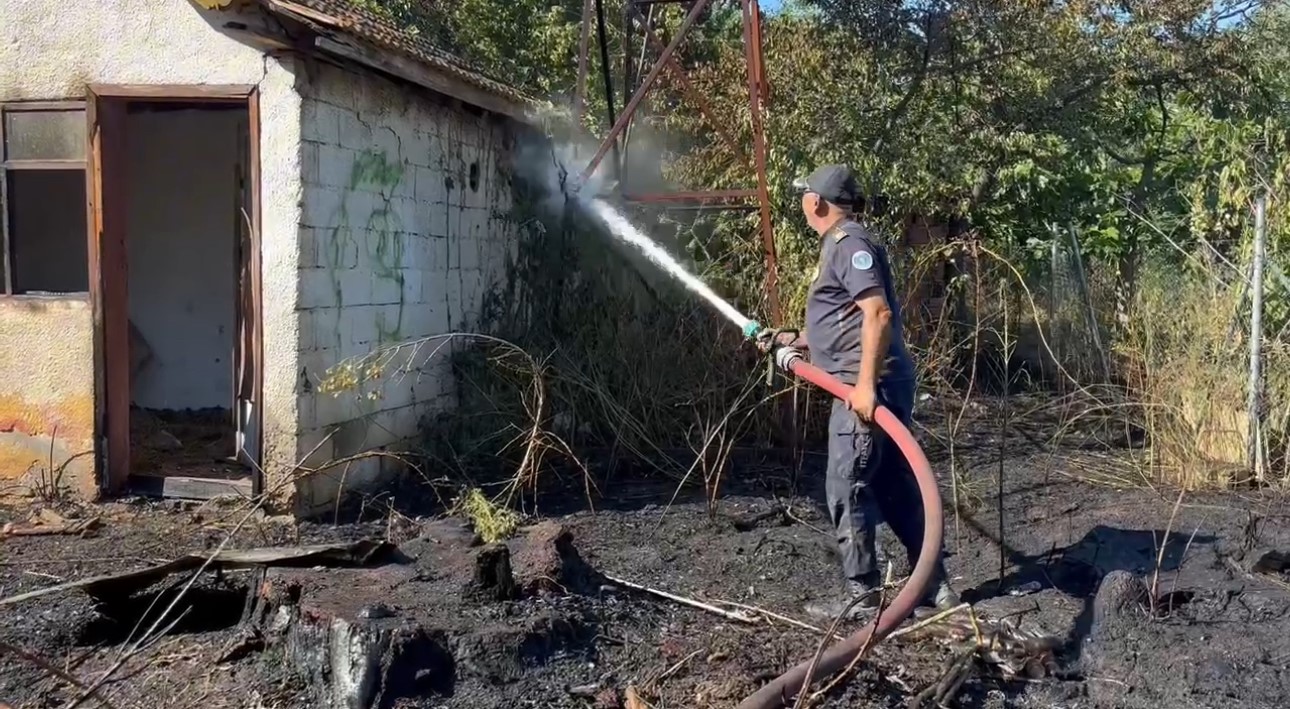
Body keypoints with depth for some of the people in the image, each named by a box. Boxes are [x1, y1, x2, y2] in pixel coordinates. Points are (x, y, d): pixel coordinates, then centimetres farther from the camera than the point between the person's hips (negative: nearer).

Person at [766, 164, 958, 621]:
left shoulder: (849, 243, -12)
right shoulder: (839, 243, 20)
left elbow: (878, 313, -23)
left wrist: (866, 384, -27)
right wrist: (795, 342, 31)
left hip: (868, 388, -10)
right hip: (867, 386, 10)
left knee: (847, 489, -4)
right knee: (895, 486, 13)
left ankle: (861, 593, 5)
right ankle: (934, 583, 20)